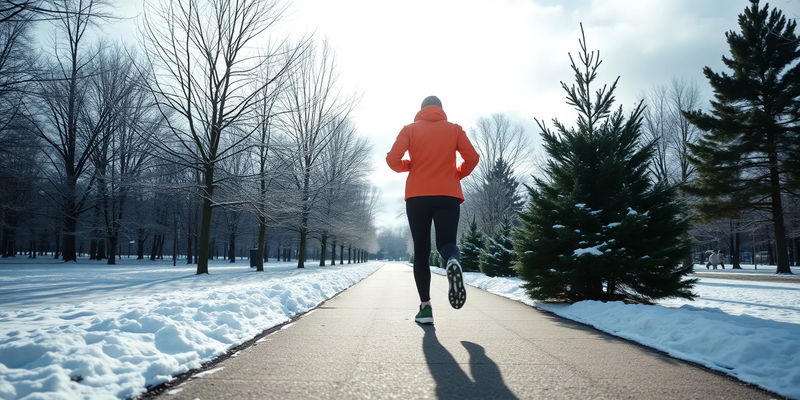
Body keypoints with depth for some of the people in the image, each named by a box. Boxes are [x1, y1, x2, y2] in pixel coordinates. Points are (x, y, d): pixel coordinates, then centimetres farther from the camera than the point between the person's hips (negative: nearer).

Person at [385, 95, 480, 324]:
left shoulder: (410, 129, 8)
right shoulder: (454, 129, 11)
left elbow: (392, 159, -3)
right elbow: (472, 158, 2)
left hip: (417, 196, 0)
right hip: (448, 196, 0)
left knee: (421, 251, 7)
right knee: (446, 243, 4)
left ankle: (425, 306, -1)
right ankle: (453, 262, -34)